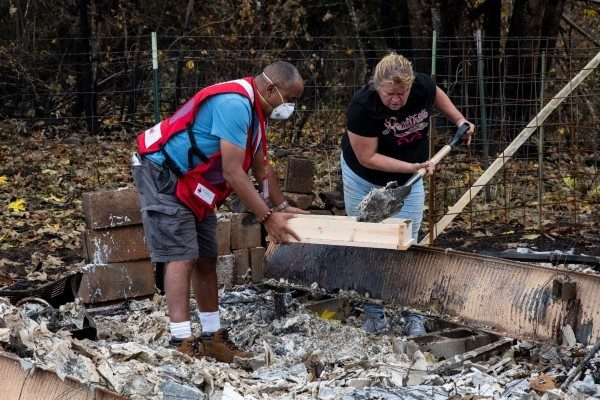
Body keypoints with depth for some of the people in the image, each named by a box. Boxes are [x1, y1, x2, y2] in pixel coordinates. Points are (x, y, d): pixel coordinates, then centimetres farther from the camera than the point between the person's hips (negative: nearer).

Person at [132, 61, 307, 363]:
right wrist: (268, 218, -26)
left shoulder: (254, 109, 6)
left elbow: (261, 167, 19)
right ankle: (182, 344, -18)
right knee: (181, 257, -16)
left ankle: (212, 336, 13)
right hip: (162, 173, -10)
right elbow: (233, 173, -29)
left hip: (192, 185, 10)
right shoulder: (234, 104, -26)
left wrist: (281, 207, 17)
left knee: (205, 259, 8)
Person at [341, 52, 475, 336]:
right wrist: (411, 167, -31)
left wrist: (459, 120, -1)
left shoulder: (423, 87, -22)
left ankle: (412, 315, 6)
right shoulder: (362, 106, -33)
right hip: (363, 180, -2)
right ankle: (374, 315, 15)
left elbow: (437, 97, 6)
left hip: (407, 183, 2)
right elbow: (367, 157, -27)